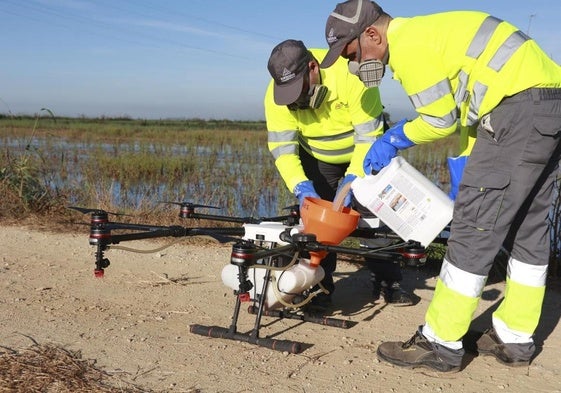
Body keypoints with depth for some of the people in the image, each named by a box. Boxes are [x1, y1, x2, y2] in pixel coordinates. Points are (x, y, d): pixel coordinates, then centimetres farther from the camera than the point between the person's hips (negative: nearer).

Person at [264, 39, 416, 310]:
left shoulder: (351, 75, -36)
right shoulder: (276, 95, -25)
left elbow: (368, 135, -33)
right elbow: (282, 147, -27)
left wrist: (352, 179, -40)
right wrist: (301, 186, -42)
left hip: (361, 155, -2)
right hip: (317, 158, 2)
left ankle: (387, 282, 12)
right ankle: (319, 286, 4)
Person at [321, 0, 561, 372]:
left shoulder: (408, 43, -10)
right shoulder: (427, 31, 20)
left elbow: (440, 121, -9)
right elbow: (460, 110, 20)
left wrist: (393, 140, 8)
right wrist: (467, 181, 19)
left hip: (520, 109, -11)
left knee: (476, 224, -7)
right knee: (529, 224, 12)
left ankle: (441, 344, 1)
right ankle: (514, 338, 23)